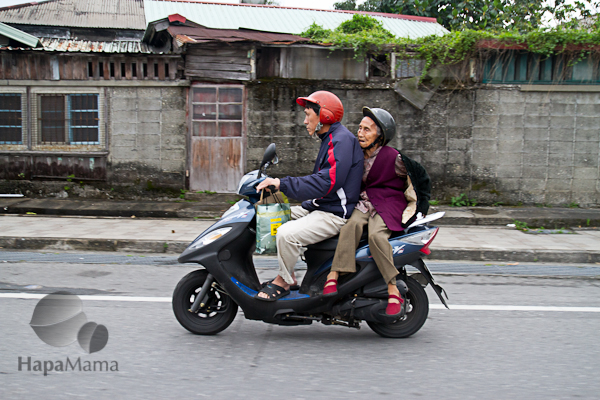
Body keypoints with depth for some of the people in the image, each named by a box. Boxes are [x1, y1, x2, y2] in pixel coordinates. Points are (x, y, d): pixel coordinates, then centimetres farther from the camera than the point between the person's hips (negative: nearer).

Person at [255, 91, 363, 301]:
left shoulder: (342, 139, -16)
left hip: (334, 214, -11)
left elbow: (327, 183, -28)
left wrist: (283, 184, -28)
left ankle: (284, 280, -4)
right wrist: (279, 184, 15)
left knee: (286, 234, -28)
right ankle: (288, 274, 13)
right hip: (317, 207, 11)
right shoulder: (330, 139, 19)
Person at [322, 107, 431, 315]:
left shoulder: (392, 157, -9)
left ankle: (393, 290, -28)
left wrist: (413, 208, 7)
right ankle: (334, 275, -37)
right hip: (364, 201, 5)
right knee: (352, 224, -31)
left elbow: (418, 177, 2)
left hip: (388, 203, -5)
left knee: (376, 235, -34)